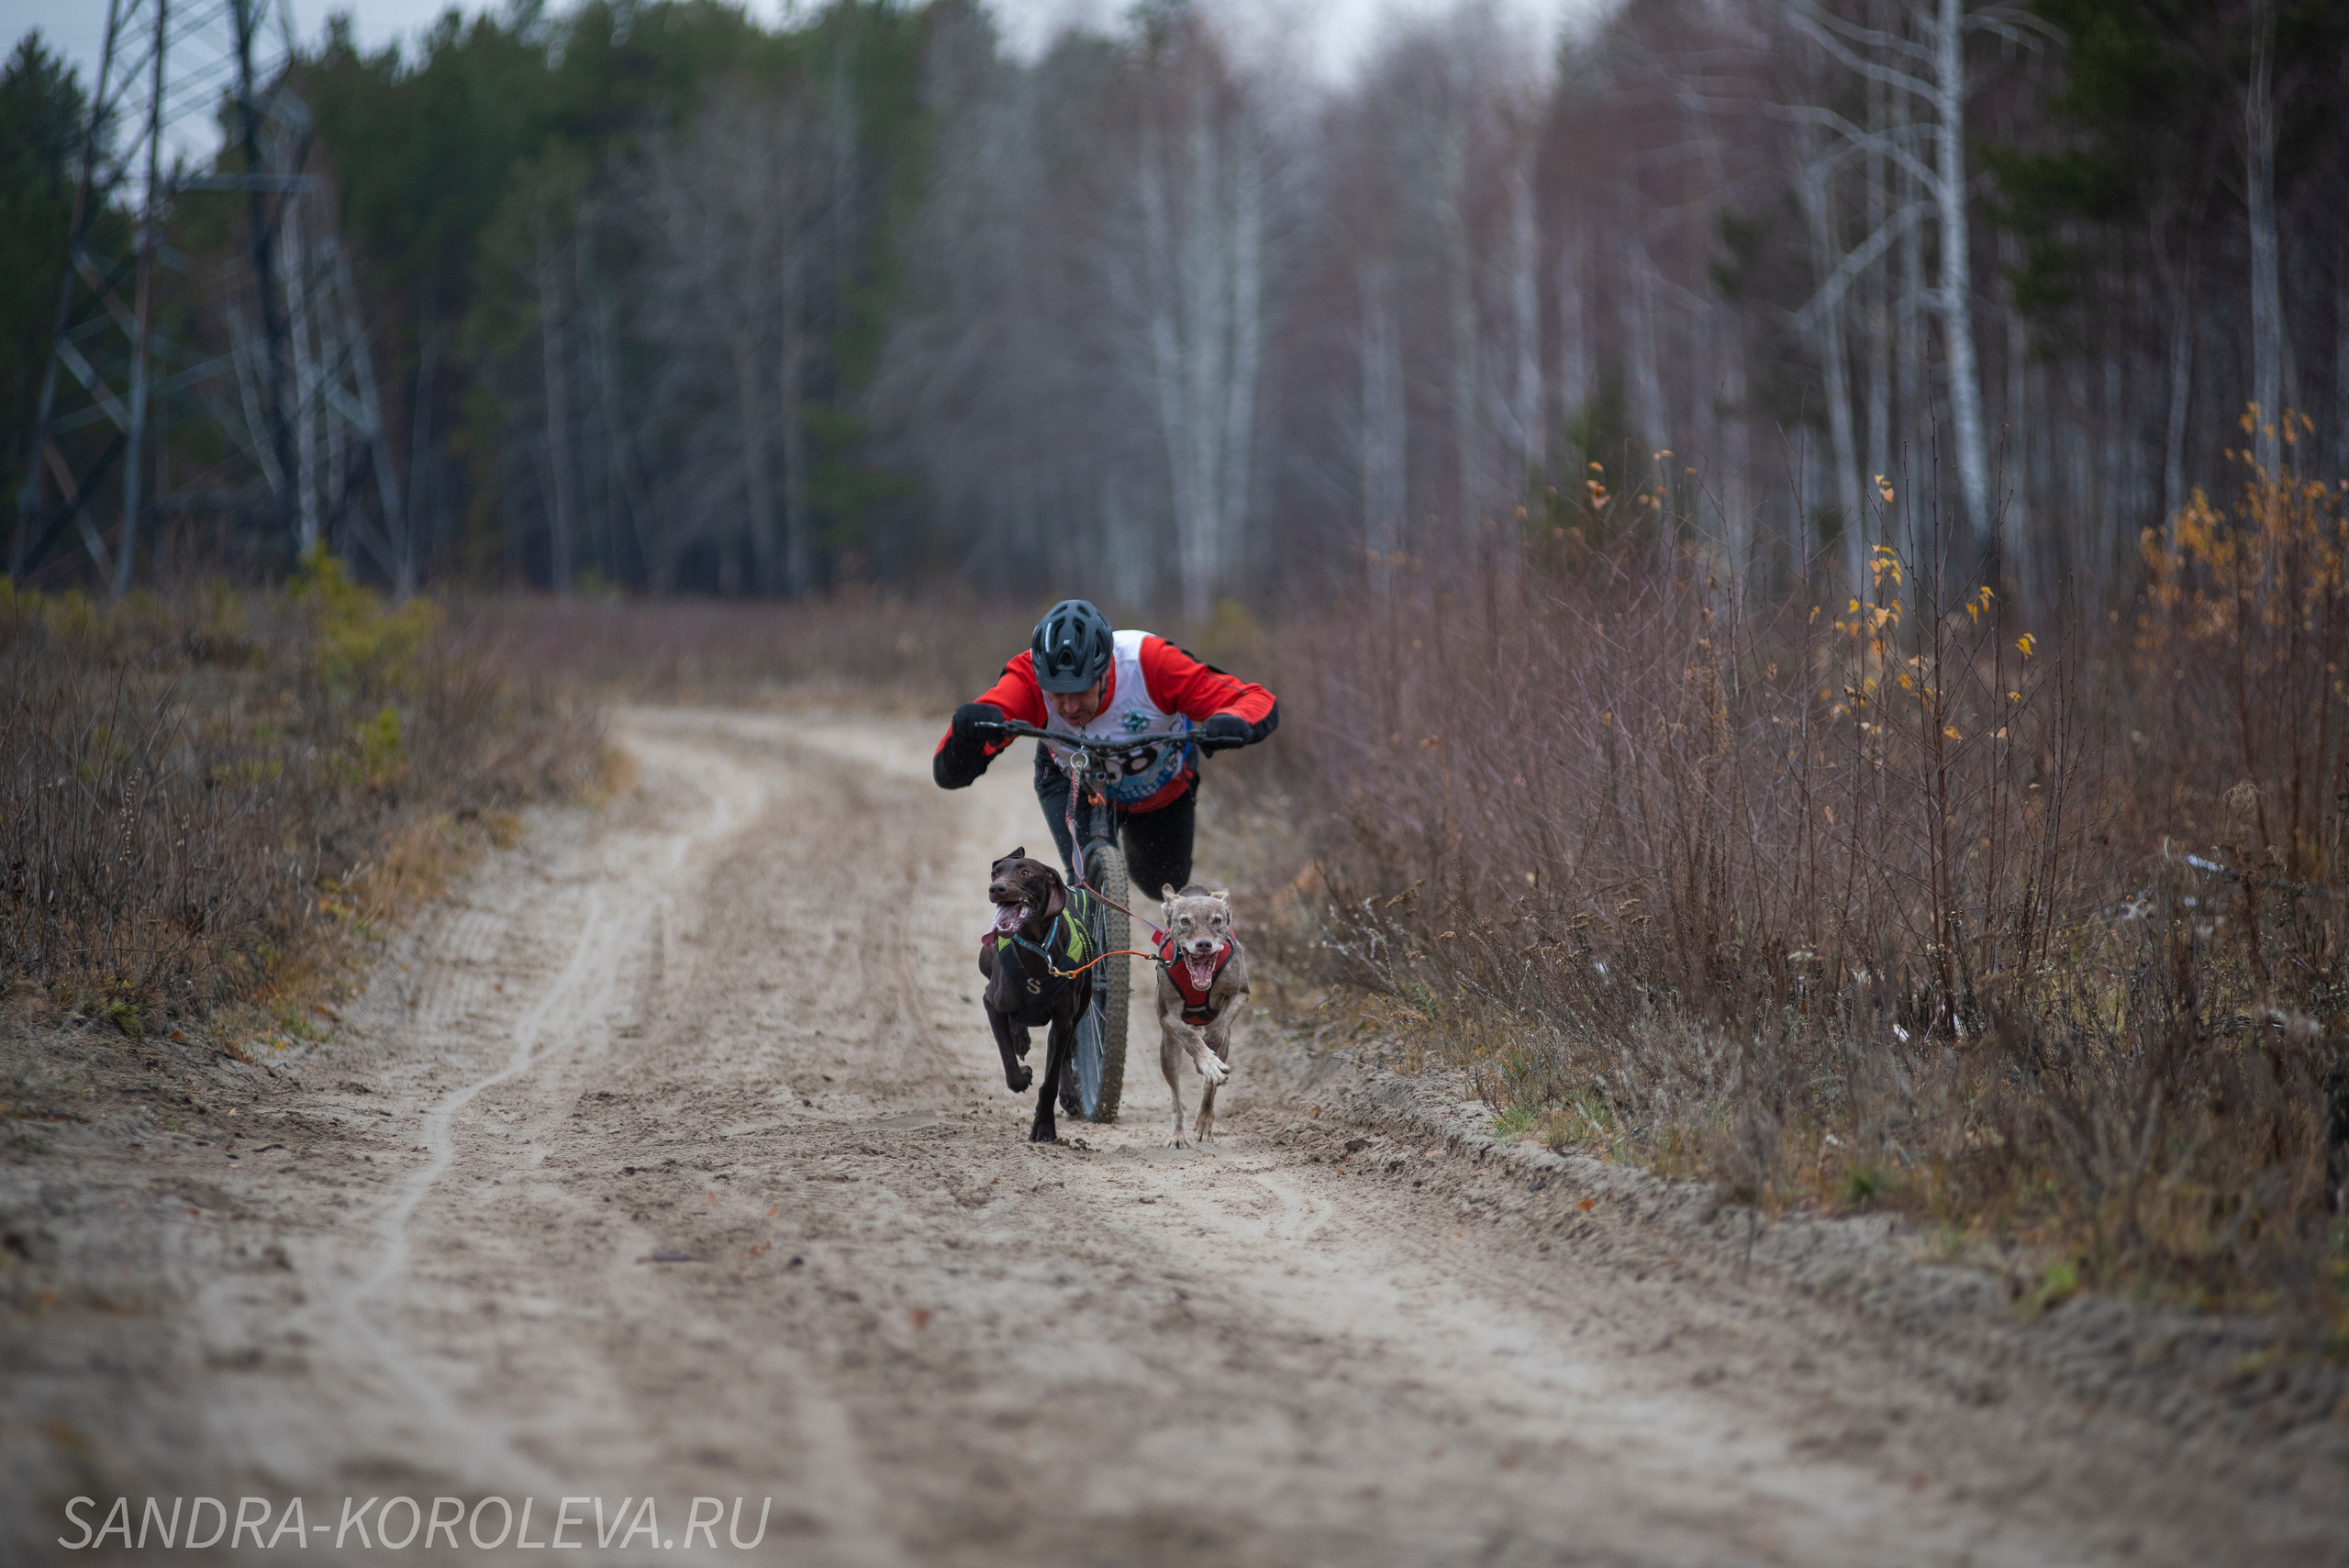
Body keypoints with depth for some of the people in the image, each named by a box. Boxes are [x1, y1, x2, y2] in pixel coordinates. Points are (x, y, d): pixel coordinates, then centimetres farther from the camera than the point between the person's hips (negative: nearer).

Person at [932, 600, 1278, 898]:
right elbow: (949, 774, -45)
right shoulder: (1029, 679, -40)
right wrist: (967, 728, -68)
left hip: (1160, 786, 1)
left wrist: (1230, 724, -63)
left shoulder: (1149, 663, -42)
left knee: (1163, 886, 19)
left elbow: (1259, 702, -39)